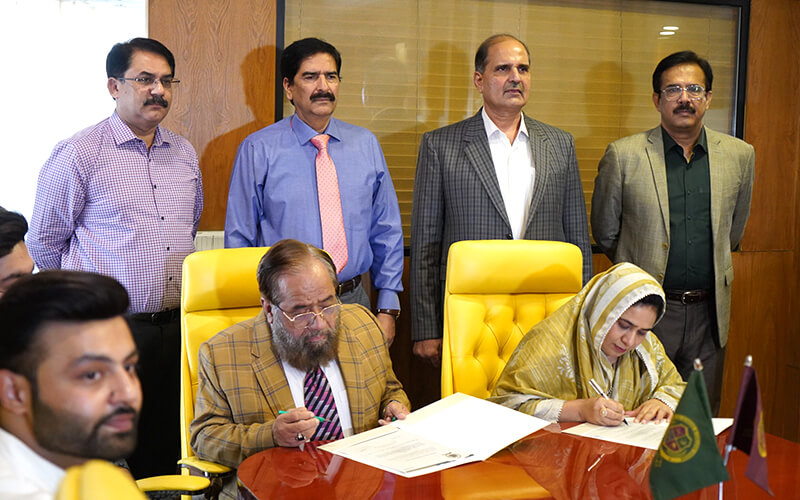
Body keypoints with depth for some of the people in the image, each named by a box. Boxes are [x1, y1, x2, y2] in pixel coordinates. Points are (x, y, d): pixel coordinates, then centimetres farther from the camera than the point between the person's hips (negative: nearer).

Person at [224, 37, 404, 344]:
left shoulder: (365, 144, 7)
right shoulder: (258, 150, -3)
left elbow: (387, 233, 10)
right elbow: (239, 237, -1)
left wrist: (388, 308, 4)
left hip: (353, 302, 3)